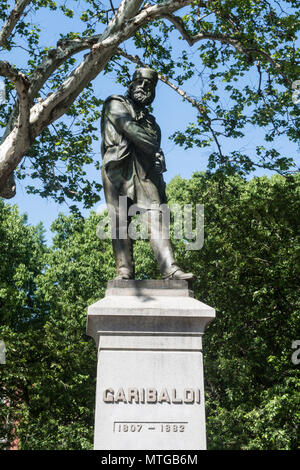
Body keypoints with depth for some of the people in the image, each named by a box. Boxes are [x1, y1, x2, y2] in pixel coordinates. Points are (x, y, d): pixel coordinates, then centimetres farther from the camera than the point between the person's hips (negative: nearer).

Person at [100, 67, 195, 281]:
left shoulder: (149, 119, 32)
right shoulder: (116, 104, 16)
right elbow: (128, 127, -4)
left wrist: (161, 184, 8)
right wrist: (153, 148, -3)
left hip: (144, 171, 4)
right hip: (119, 167, -4)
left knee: (155, 216, -12)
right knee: (121, 220, -11)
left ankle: (170, 269, -25)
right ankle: (124, 271, -16)